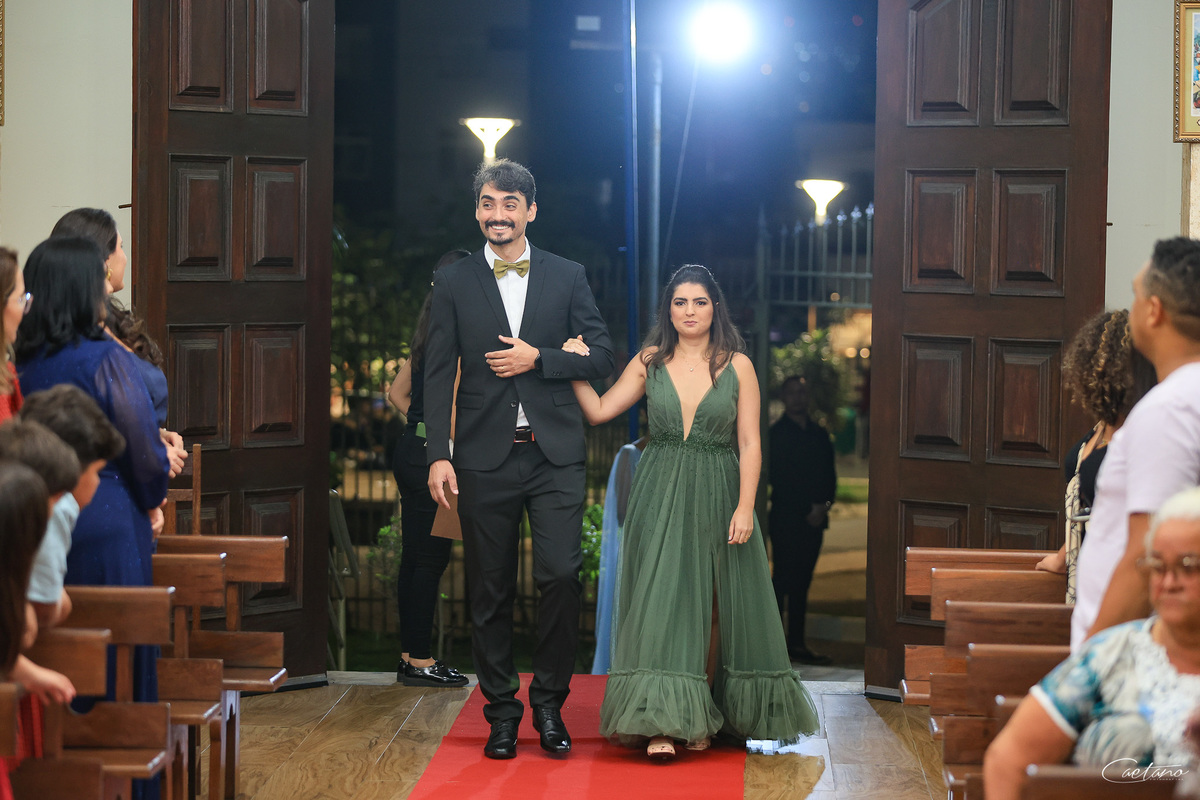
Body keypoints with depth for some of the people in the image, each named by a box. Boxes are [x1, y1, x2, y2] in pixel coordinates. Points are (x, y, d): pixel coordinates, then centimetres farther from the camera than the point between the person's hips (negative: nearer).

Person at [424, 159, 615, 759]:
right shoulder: (454, 282, 7)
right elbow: (438, 374, 3)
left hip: (554, 456, 0)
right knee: (490, 591, 4)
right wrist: (438, 455, -6)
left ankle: (549, 703, 6)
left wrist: (537, 359, -9)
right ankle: (501, 710, 16)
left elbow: (601, 356, 6)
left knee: (560, 575, -10)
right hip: (485, 458, 0)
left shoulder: (567, 277, 8)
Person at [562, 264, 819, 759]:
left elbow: (749, 445, -1)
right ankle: (661, 723, -10)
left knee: (711, 607, 3)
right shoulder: (649, 364, 6)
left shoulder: (737, 366, 1)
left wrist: (745, 506, -8)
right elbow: (599, 411, 6)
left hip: (717, 497, 0)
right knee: (661, 599, -8)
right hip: (660, 496, 0)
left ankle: (702, 718, 16)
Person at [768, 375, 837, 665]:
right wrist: (808, 509, -11)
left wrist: (825, 505, -3)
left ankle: (797, 643, 9)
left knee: (802, 582, 7)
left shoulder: (820, 434, 17)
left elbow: (830, 475, 15)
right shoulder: (775, 434, -1)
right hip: (785, 518, -5)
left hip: (814, 518, 5)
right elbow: (777, 478, -8)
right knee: (783, 579, -7)